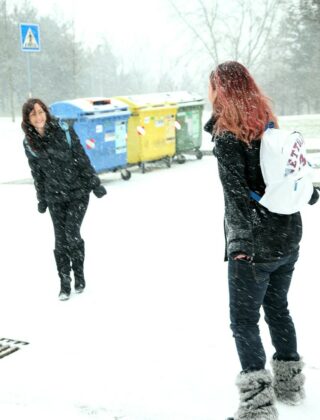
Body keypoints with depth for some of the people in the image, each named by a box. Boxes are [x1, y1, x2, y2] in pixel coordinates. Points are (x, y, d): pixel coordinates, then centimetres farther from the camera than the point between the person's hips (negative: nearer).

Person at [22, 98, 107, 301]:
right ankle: (65, 284, 14)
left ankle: (79, 274, 13)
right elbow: (37, 173, 8)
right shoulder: (29, 143, -2)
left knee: (72, 233, -10)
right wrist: (42, 200, 14)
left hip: (78, 191, -2)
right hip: (55, 196, 2)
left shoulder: (64, 131, -10)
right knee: (61, 239, 1)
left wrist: (95, 183, -4)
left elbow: (82, 158, -6)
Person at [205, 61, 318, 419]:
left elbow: (237, 197, -21)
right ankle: (290, 382, 35)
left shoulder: (227, 139, -15)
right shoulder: (270, 126, 5)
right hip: (288, 237, 7)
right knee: (277, 308, 22)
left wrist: (242, 245, -21)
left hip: (256, 244, -7)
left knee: (244, 319, 2)